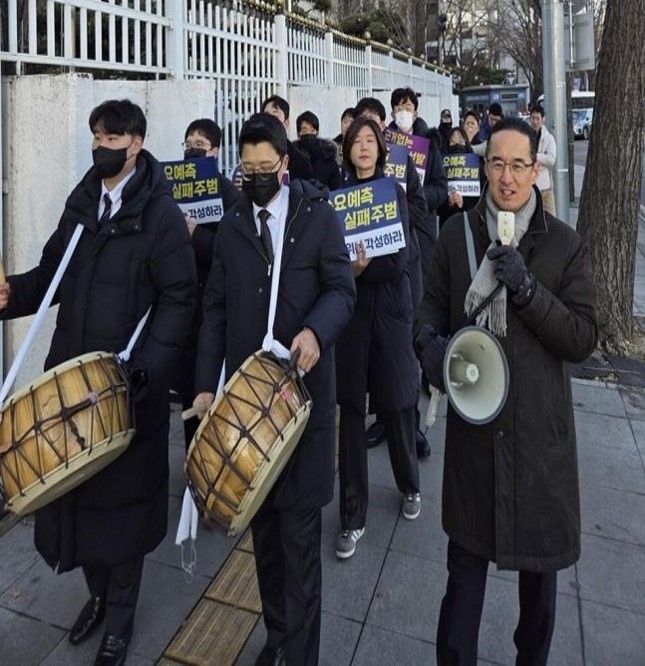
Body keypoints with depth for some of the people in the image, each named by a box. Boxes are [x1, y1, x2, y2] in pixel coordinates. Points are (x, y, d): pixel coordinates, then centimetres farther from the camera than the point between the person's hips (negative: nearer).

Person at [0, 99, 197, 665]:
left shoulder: (161, 212, -8)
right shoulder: (81, 203, 11)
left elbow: (178, 299, -12)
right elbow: (53, 272, 15)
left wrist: (146, 366, -23)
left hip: (129, 384, -5)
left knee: (122, 496, 8)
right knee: (76, 486, 13)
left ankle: (120, 619, 31)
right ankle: (98, 593, 39)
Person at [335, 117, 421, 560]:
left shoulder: (394, 191, 2)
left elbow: (399, 260, -8)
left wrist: (358, 270, -17)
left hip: (390, 309, -1)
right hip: (350, 308, 1)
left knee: (397, 402, 7)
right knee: (351, 408, 2)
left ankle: (410, 486, 35)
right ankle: (354, 515, 15)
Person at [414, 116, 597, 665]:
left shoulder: (566, 245, -4)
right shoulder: (457, 233, 1)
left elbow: (583, 339, -8)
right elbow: (436, 301, 8)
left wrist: (525, 286, -20)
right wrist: (428, 339, -14)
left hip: (540, 426, 0)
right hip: (473, 419, 0)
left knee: (540, 556, 16)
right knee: (466, 554, 11)